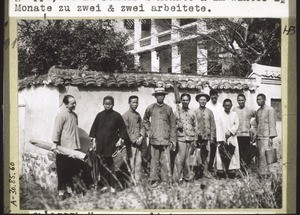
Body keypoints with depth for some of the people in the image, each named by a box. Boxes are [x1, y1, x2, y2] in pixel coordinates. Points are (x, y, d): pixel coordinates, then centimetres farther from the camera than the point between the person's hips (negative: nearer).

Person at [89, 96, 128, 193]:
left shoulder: (116, 116, 2)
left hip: (112, 144, -2)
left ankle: (112, 186, 3)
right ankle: (105, 184, 13)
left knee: (111, 165, -4)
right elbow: (94, 129, 14)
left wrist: (121, 139, -2)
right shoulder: (99, 115, 8)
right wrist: (94, 141, 8)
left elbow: (123, 129, 8)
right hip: (101, 144, 3)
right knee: (102, 165, 3)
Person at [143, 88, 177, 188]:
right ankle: (154, 180, 12)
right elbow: (145, 120, 23)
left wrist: (173, 140, 4)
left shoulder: (168, 109, 5)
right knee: (154, 161, 3)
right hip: (154, 139, 0)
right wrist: (149, 131, 10)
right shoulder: (150, 108, 5)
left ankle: (167, 180, 5)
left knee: (166, 162, -3)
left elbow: (173, 126, 7)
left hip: (165, 140, 0)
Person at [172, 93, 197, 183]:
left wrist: (195, 139, 10)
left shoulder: (192, 113, 12)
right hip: (181, 138, -3)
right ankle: (178, 177, -1)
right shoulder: (177, 112, 4)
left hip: (191, 138, 3)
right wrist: (177, 126, -14)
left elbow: (195, 126, 16)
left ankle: (187, 176, 15)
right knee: (180, 158, -8)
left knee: (187, 158, 5)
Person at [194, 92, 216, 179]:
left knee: (207, 154, -2)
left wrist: (212, 136, 3)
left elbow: (213, 125, 10)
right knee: (200, 154, -1)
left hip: (207, 136, 1)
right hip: (198, 136, -1)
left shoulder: (209, 112, 10)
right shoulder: (195, 112, 5)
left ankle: (205, 170, 4)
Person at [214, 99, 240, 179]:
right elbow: (219, 128, -3)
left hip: (232, 138, 2)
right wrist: (221, 140, -10)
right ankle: (221, 171, -3)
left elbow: (236, 125, 4)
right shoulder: (220, 115, 2)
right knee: (221, 155, -6)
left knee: (233, 154, -5)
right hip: (223, 138, -2)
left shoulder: (234, 114, 9)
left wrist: (230, 131, -13)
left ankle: (232, 171, -3)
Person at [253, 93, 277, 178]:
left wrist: (271, 137, -12)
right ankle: (260, 172, 4)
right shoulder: (258, 111, 18)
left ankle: (264, 173, -13)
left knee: (263, 154, -14)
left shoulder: (270, 110, -3)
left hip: (266, 136, -7)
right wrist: (255, 135, 14)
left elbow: (272, 124, -7)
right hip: (259, 136, 7)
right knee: (260, 155, 2)